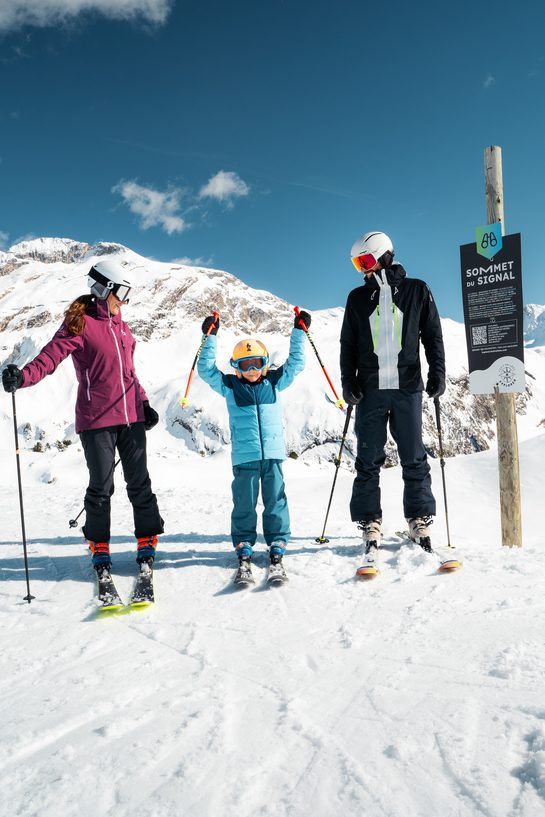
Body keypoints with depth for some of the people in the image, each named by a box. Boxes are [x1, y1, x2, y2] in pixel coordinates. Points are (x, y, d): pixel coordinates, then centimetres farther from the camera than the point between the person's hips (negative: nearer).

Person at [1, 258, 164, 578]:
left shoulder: (120, 326, 14)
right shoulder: (80, 323, -7)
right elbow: (51, 354, -20)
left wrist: (144, 404, 13)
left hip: (131, 417, 6)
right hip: (97, 420, -6)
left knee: (140, 483, 8)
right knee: (101, 487, 3)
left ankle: (147, 542, 20)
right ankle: (100, 548, 20)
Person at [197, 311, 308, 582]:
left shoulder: (274, 382, 9)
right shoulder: (230, 386, 5)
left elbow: (295, 363, 12)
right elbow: (206, 369, 1)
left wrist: (298, 332, 9)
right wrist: (210, 337, -3)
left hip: (273, 453, 1)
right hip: (244, 456, -1)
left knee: (275, 501, 6)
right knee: (244, 503, 3)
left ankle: (277, 545, 16)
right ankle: (243, 550, 13)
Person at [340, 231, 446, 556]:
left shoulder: (417, 290, 7)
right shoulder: (357, 297, 11)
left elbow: (433, 335, 8)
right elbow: (348, 344, 11)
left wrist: (437, 373, 0)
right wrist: (348, 381, 2)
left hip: (407, 386, -1)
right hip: (371, 388, 1)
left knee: (414, 458, 3)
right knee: (369, 459, 1)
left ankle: (421, 521, 13)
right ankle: (370, 523, 9)